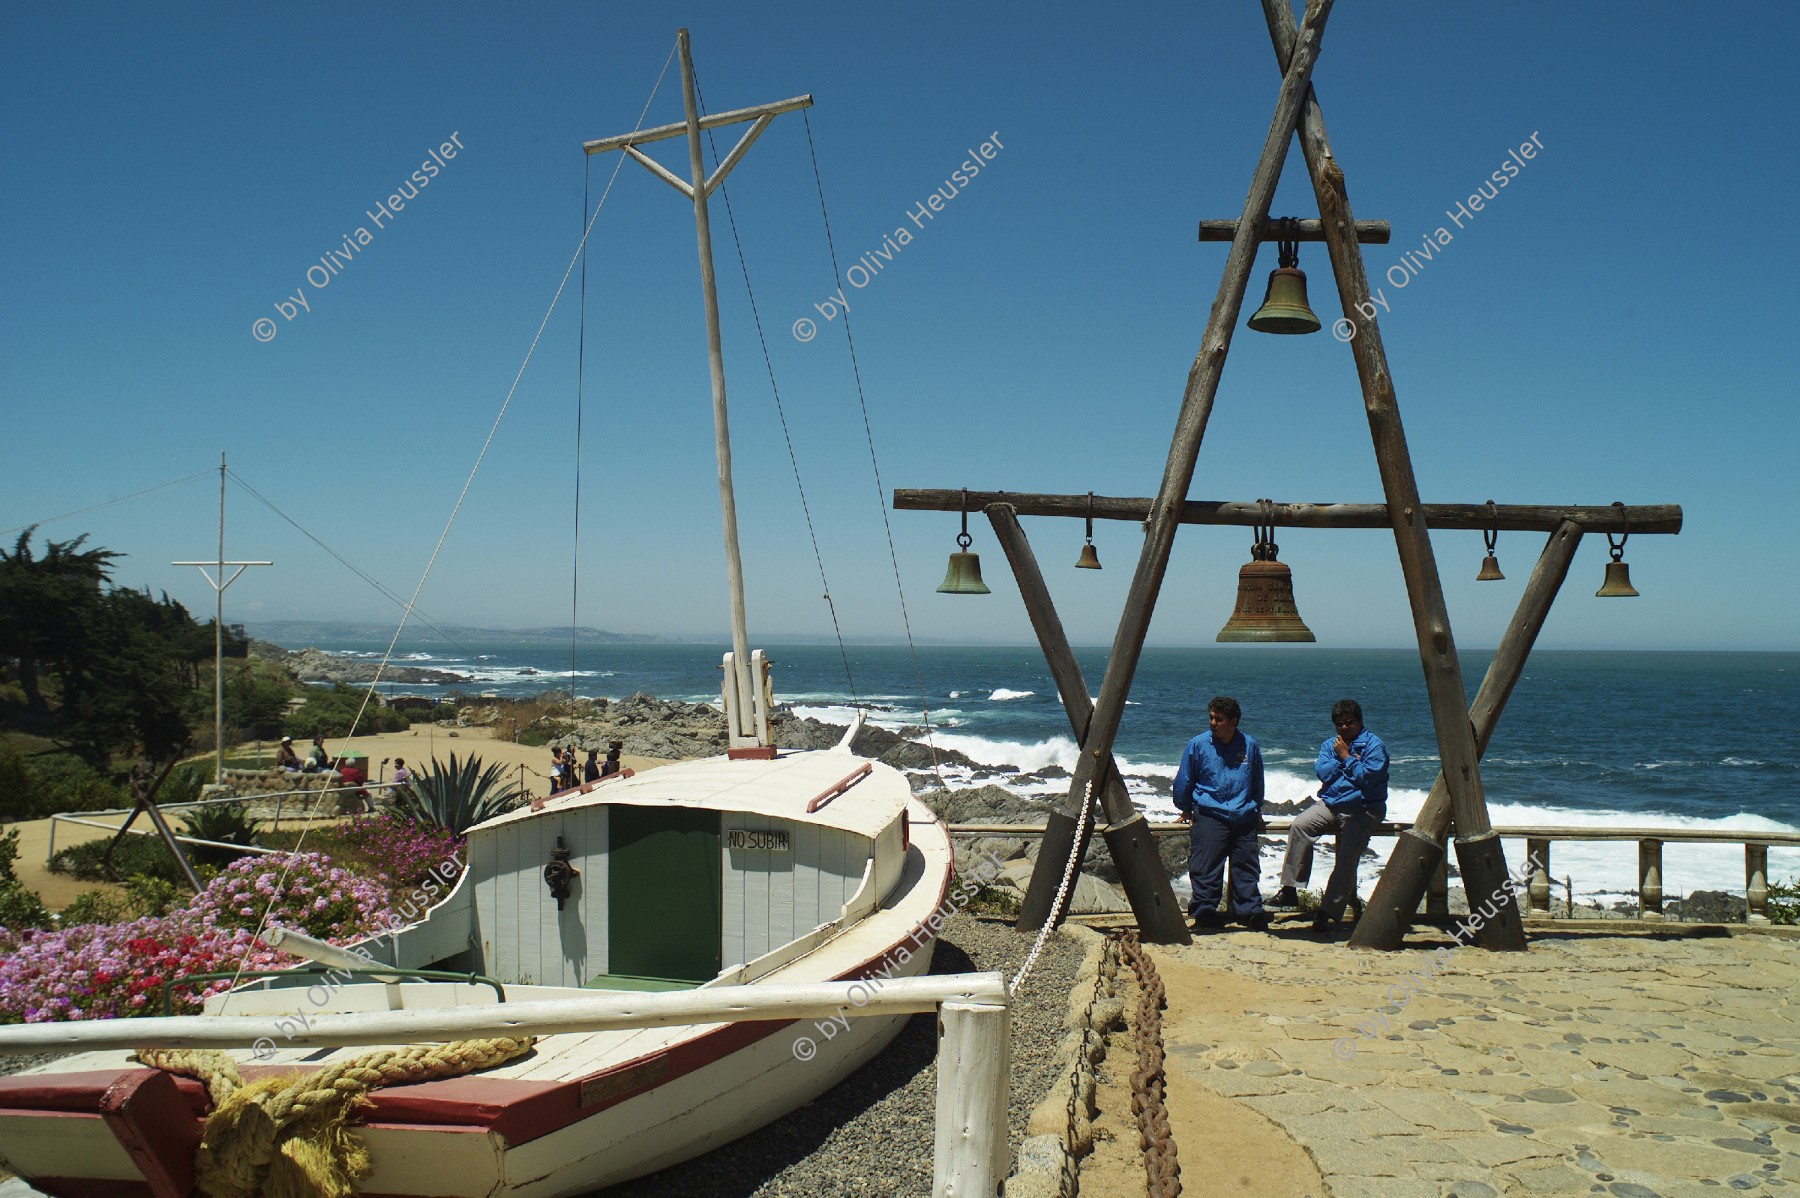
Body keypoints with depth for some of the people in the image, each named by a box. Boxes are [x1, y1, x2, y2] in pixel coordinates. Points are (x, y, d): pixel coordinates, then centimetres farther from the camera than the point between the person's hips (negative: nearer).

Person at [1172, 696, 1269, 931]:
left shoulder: (1249, 746, 8)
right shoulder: (1198, 745, 0)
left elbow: (1258, 782, 24)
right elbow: (1183, 781, 10)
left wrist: (1256, 809, 26)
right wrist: (1185, 810, 13)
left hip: (1244, 817, 3)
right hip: (1209, 816, -2)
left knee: (1246, 867, 1)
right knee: (1205, 867, -9)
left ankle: (1251, 911, 5)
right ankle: (1204, 910, -4)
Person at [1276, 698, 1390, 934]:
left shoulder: (1374, 745, 1)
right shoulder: (1329, 745, 17)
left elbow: (1368, 777, -13)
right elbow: (1322, 772, 0)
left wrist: (1345, 757, -7)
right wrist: (1345, 759, -4)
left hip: (1363, 810, -5)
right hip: (1329, 804, 5)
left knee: (1347, 855, -22)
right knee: (1299, 825, -22)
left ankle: (1328, 912, -19)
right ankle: (1289, 889, -22)